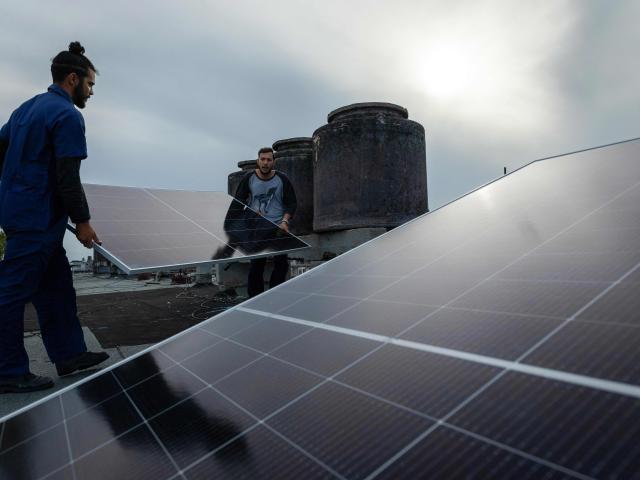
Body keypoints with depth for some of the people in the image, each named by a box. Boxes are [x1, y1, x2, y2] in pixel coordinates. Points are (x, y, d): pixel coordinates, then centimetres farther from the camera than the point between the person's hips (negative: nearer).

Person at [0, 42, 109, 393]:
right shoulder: (67, 115, -13)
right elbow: (68, 177, -19)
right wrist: (82, 222, -13)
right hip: (37, 219, -9)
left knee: (56, 286, 13)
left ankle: (69, 354, 21)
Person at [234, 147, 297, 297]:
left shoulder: (282, 179, 3)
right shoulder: (249, 178, 4)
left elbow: (292, 203, 7)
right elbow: (238, 200, 11)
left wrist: (285, 221, -8)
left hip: (278, 228, 1)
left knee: (281, 262, -5)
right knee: (256, 264, -1)